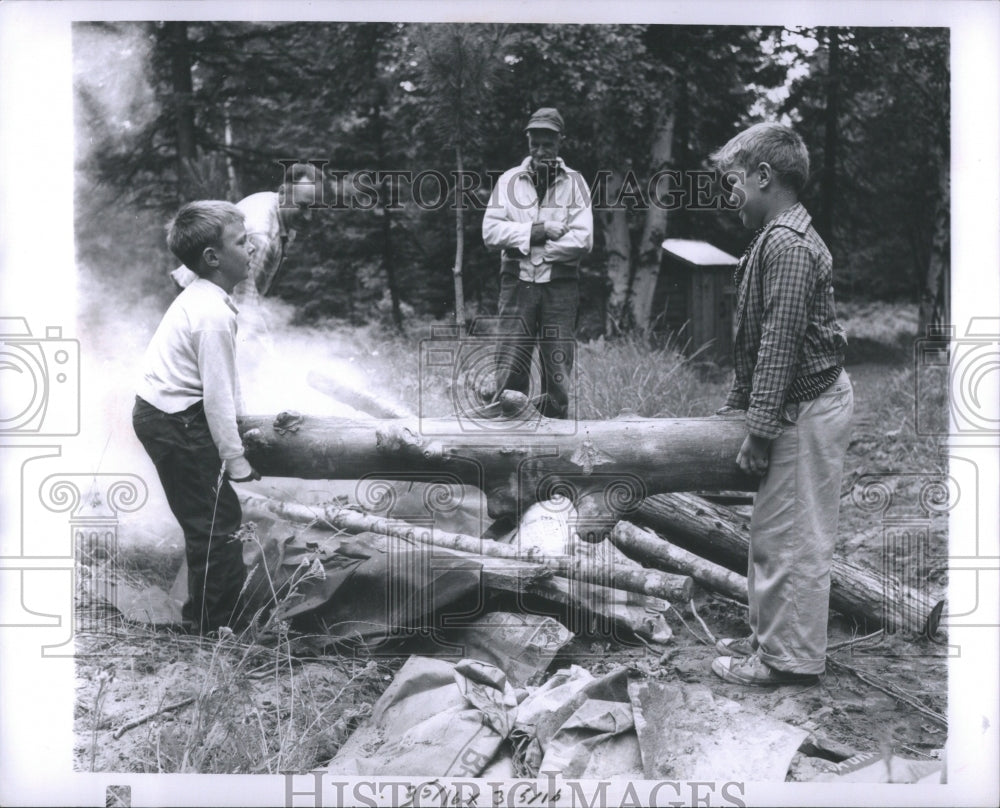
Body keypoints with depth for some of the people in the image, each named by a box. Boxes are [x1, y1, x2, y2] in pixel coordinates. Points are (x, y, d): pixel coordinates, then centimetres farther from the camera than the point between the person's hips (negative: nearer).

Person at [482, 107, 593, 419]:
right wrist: (535, 232, -12)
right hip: (518, 282, 0)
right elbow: (490, 231, -1)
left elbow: (582, 240, -6)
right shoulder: (509, 180, 9)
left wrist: (524, 244, -7)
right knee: (509, 368, -6)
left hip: (560, 284, 0)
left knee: (558, 368, 0)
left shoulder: (574, 183, 6)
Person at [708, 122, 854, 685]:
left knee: (794, 538, -2)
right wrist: (736, 406, 21)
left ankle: (790, 659, 8)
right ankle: (771, 638, 28)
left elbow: (779, 344, -22)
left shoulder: (788, 244, -19)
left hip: (809, 407, -10)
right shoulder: (779, 238, 15)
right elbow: (759, 340, 19)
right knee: (775, 532, 17)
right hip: (807, 402, 10)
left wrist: (760, 431, -20)